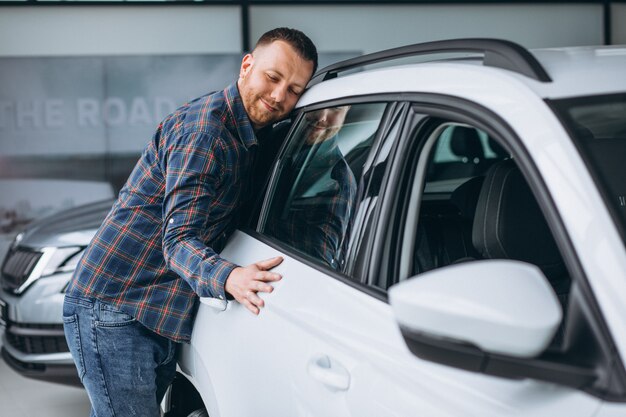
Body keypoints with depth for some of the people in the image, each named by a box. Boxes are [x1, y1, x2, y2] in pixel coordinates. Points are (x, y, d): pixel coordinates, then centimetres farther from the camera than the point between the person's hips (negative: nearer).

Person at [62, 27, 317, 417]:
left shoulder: (244, 136, 13)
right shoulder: (204, 127, -16)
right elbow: (179, 240, -23)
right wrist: (229, 279, -42)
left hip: (155, 319, 9)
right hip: (111, 310, -9)